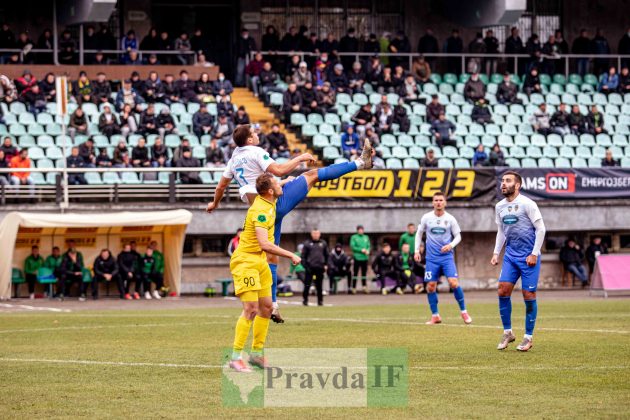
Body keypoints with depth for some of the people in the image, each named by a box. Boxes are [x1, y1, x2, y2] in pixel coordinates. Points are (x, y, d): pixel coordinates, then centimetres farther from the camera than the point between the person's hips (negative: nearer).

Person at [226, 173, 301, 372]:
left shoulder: (268, 202, 4)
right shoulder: (260, 211, -24)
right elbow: (265, 245, -33)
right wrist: (291, 256, -26)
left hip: (260, 261, 10)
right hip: (246, 261, -10)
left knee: (266, 307, 11)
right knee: (251, 309, -15)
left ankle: (257, 353, 19)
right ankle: (235, 357, -13)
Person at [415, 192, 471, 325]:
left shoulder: (450, 219, -2)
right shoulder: (426, 218, 1)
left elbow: (458, 236, 5)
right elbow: (419, 233, 13)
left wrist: (451, 245, -14)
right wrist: (416, 250, 5)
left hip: (447, 256, -2)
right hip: (432, 258, 2)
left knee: (453, 283, -15)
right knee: (430, 286, -2)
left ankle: (463, 312, -1)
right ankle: (435, 316, 11)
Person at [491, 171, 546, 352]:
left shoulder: (527, 204, -10)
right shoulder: (500, 206, 8)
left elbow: (540, 229, -9)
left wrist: (534, 254, -13)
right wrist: (496, 252, 11)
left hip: (529, 257, -6)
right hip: (510, 255, 6)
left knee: (528, 295, -3)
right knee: (503, 290, -4)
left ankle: (528, 337, 6)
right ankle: (507, 333, 9)